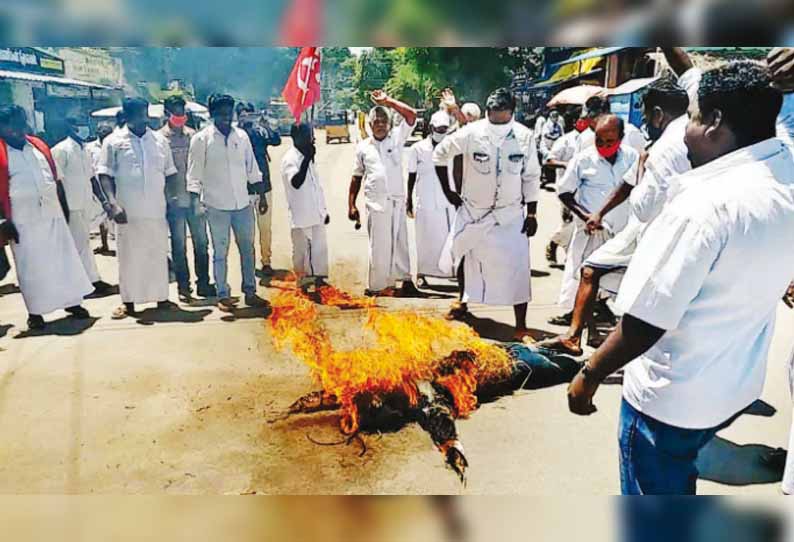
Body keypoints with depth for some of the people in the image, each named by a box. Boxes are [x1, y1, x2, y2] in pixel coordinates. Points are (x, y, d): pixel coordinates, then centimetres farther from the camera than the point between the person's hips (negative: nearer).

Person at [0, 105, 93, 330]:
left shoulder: (38, 145, 9)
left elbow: (55, 178, 13)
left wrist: (64, 206, 10)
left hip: (52, 213, 5)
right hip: (23, 219, -4)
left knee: (65, 258, 9)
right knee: (31, 265, 3)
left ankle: (72, 302, 21)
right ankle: (35, 311, 14)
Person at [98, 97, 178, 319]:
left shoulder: (160, 140, 9)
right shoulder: (114, 141, 1)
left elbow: (170, 173, 12)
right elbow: (105, 175, -2)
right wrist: (113, 203, -15)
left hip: (156, 210, 2)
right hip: (127, 211, -2)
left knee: (158, 255, 8)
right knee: (129, 256, 5)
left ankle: (161, 297, 19)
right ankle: (128, 302, 15)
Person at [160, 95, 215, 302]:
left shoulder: (192, 135, 7)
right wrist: (164, 199, -6)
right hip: (174, 200, -3)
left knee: (201, 242, 8)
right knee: (179, 245, 5)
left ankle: (203, 283, 20)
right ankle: (183, 286, 16)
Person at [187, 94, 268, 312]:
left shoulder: (242, 135, 6)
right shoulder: (201, 139, -5)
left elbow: (252, 168, 11)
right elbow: (194, 175, -5)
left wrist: (261, 196, 9)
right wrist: (196, 204, -12)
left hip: (243, 203, 4)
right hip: (217, 206, -4)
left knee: (248, 249, 9)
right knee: (220, 253, 4)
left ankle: (250, 292, 20)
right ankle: (223, 296, 14)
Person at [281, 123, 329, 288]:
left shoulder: (309, 157, 13)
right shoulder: (290, 159, -13)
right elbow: (296, 182, -30)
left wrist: (324, 210, 19)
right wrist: (307, 158, -32)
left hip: (317, 215, 8)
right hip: (301, 216, -8)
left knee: (320, 248, 11)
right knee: (301, 251, 4)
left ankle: (319, 279, 22)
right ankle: (303, 282, 15)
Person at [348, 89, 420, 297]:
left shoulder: (397, 138, 6)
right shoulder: (363, 147, 7)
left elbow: (411, 114, -6)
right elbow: (356, 178, 10)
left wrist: (387, 101, -6)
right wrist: (351, 205, 6)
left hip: (398, 200, 1)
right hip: (376, 202, -1)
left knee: (400, 242, 9)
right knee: (379, 245, 3)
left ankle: (405, 280, 19)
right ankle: (376, 286, 12)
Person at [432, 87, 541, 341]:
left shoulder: (525, 136, -12)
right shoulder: (470, 133, -15)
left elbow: (531, 177, -3)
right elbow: (440, 154, 0)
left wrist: (532, 213, -4)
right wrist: (447, 191, 0)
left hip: (510, 214, -1)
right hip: (472, 210, 1)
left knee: (517, 268, -6)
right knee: (463, 256, 18)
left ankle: (521, 326, 6)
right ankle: (463, 301, 45)